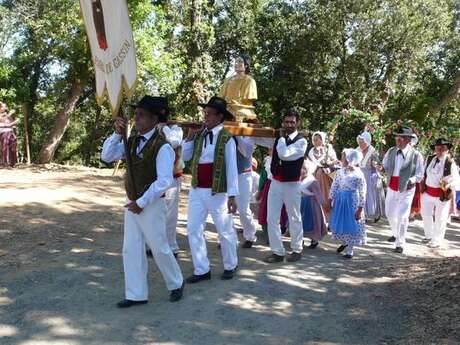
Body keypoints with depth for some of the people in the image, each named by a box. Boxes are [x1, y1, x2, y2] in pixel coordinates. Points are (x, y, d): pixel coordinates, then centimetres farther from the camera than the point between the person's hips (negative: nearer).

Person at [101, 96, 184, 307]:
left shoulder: (161, 146, -18)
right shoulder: (132, 141, 5)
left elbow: (164, 181, -22)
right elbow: (107, 156, 3)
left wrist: (141, 202, -18)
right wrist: (117, 133, -10)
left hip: (151, 206, -7)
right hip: (132, 204, 7)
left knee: (159, 248, 5)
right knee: (131, 250, 9)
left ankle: (176, 284, 28)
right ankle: (136, 295, 20)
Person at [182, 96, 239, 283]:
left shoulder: (226, 138, -10)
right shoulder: (199, 134, 8)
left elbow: (232, 168, -11)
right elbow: (185, 157, 13)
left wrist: (232, 195, -15)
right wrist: (190, 137, 1)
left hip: (217, 192, -6)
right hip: (196, 190, 6)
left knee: (225, 231, 9)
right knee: (193, 230, 6)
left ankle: (230, 266, 29)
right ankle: (202, 270, 18)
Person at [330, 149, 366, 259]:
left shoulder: (358, 175, -16)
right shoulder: (341, 172, -1)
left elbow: (362, 194, -13)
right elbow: (334, 186, 7)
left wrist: (360, 209, -14)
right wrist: (330, 200, 6)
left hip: (352, 203, -5)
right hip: (339, 201, 5)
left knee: (350, 225, 5)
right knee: (340, 223, 15)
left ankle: (350, 251, 18)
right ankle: (344, 242, 40)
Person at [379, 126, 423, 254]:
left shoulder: (416, 155, -13)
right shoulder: (391, 152, -1)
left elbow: (420, 174, -6)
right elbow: (385, 166, 11)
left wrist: (412, 180, -25)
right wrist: (382, 168, -12)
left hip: (406, 190, -5)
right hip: (392, 188, 5)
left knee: (402, 217, -6)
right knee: (389, 213, 19)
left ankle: (400, 243, 9)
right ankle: (396, 233, 45)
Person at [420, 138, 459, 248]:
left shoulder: (450, 163, -12)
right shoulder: (430, 159, 2)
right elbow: (424, 173, 15)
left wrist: (448, 185, -28)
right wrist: (422, 185, 6)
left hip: (442, 195, -5)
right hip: (428, 192, 5)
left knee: (440, 219, 3)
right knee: (426, 214, 14)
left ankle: (436, 241, 19)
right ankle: (429, 235, 36)